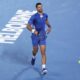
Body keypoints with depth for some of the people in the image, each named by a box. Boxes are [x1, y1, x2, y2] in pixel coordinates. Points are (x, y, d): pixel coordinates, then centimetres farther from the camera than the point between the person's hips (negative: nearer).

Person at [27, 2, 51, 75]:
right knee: (35, 50, 19)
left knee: (43, 52, -10)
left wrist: (49, 27, 4)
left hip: (42, 36, 2)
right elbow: (28, 26, -17)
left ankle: (43, 68, -13)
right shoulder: (34, 16, -15)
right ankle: (34, 57, 56)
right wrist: (33, 30, -37)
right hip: (35, 36, -2)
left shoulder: (45, 15, 0)